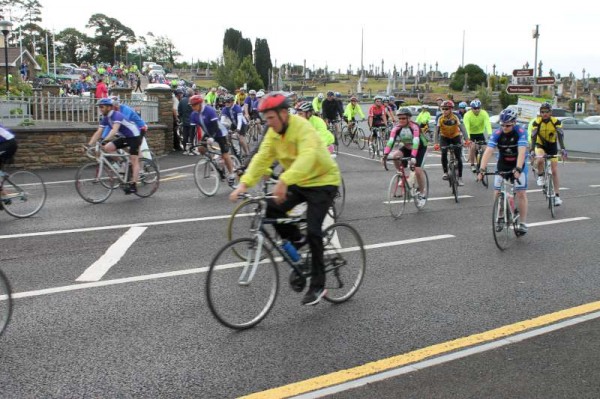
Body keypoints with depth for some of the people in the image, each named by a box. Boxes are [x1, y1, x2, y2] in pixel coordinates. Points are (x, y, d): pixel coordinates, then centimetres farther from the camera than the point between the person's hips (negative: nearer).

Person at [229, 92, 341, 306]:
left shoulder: (303, 128, -26)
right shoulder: (274, 132, -2)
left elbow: (307, 157, -43)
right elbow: (262, 158, -10)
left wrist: (284, 180, -55)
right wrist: (244, 183, -23)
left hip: (323, 182, -7)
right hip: (299, 183, 7)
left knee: (313, 231, -14)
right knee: (273, 208, -14)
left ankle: (318, 285, -1)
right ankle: (296, 242, 12)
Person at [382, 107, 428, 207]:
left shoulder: (414, 127, -31)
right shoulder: (396, 128, -20)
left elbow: (415, 142, -43)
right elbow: (391, 141, -29)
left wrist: (413, 157, -56)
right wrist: (385, 155, -42)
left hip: (420, 148, -4)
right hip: (407, 147, 4)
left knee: (418, 170, -19)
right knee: (395, 156, -26)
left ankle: (422, 194, 1)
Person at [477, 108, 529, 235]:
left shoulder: (521, 132, -24)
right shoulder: (497, 134, -19)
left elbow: (522, 152, -35)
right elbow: (488, 152, -28)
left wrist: (517, 169, -49)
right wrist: (482, 170, -40)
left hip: (518, 165, -2)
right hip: (502, 166, 2)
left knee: (521, 193, -9)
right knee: (497, 193, -3)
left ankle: (523, 223, 0)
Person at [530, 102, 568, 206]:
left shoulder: (556, 121, -18)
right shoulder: (537, 122, -18)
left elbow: (560, 135, -27)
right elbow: (533, 136, -27)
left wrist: (563, 148, -42)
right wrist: (532, 149, -41)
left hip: (552, 146, 1)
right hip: (540, 145, -1)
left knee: (554, 171, -3)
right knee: (540, 160, -35)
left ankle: (557, 196, 3)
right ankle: (540, 176, -5)